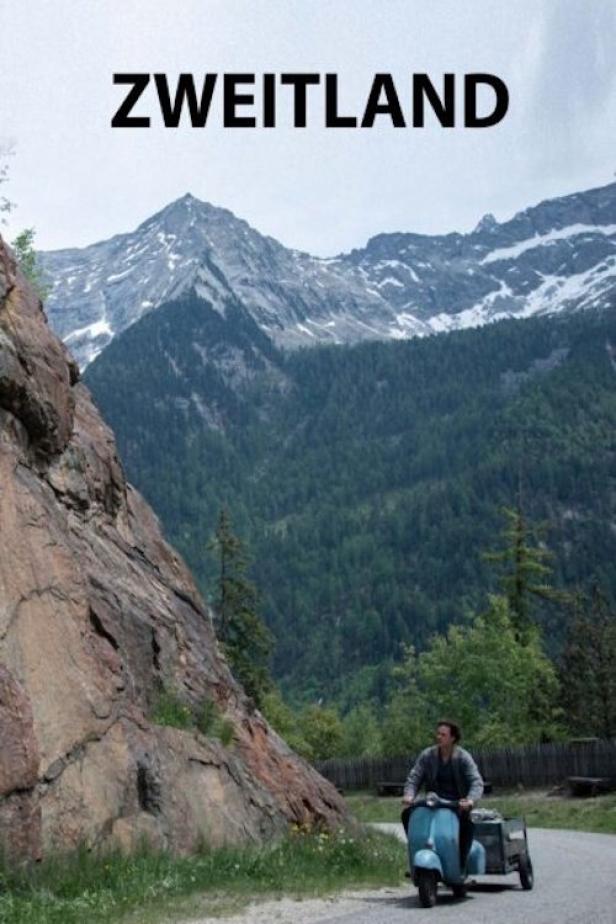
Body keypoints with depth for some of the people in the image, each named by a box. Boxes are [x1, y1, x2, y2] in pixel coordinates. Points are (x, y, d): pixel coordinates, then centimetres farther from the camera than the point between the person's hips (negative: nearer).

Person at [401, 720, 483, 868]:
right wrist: (409, 795, -25)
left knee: (467, 822, -35)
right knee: (407, 813, -21)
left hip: (458, 803, -3)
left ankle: (461, 864, -22)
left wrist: (470, 800, -38)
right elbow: (414, 777, -3)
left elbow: (476, 782, -17)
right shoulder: (427, 755, 1)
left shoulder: (463, 757, -7)